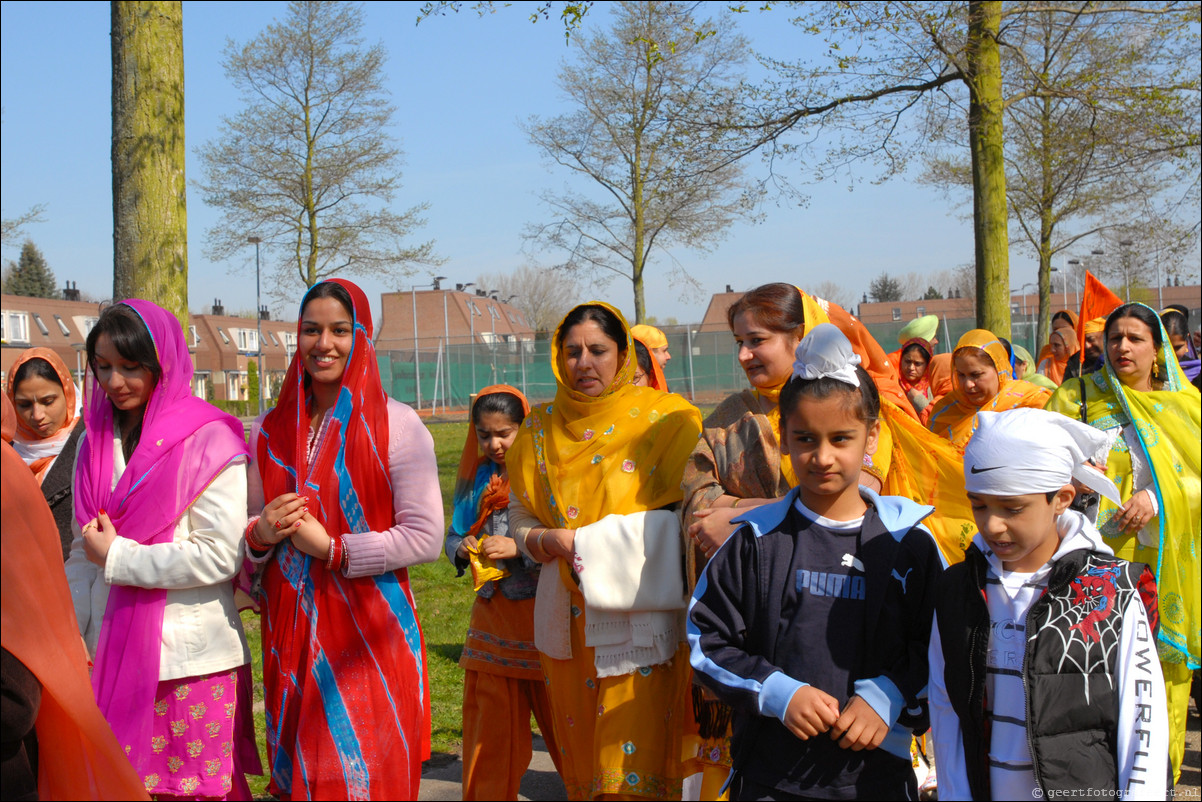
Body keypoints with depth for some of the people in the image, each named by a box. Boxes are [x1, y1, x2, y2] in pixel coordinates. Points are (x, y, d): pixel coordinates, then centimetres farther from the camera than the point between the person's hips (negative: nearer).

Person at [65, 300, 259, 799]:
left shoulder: (208, 440, -8)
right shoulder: (96, 442, 11)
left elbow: (220, 555, -13)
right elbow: (83, 554, 17)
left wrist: (118, 557, -10)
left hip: (192, 662, -5)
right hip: (111, 657, 5)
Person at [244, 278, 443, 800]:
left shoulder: (396, 426, -5)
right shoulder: (269, 430, 10)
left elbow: (425, 537, -10)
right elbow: (247, 534, 16)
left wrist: (332, 549, -14)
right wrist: (260, 536, -7)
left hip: (369, 634, -4)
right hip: (292, 633, 4)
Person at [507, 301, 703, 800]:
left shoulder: (663, 419, -4)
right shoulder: (541, 429, 11)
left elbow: (688, 511, -11)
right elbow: (519, 515, 17)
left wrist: (583, 541, -13)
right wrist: (546, 541, -7)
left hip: (637, 614, -4)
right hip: (567, 617, 4)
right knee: (577, 760, 10)